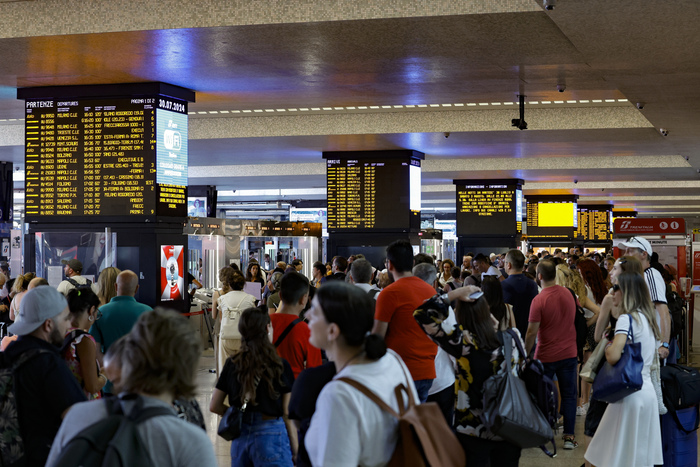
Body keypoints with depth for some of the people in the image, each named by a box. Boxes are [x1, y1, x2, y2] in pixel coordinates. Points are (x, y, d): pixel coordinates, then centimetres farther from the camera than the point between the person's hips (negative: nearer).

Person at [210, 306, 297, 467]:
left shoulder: (232, 363, 4)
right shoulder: (280, 366, -7)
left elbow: (214, 406, 8)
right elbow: (288, 415, -5)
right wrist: (296, 453, 1)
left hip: (240, 438, 4)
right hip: (271, 435, -4)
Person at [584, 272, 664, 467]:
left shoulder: (627, 319, -13)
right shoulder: (649, 318, 13)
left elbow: (613, 356, -26)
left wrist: (607, 345, -5)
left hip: (630, 392, -9)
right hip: (648, 390, 9)